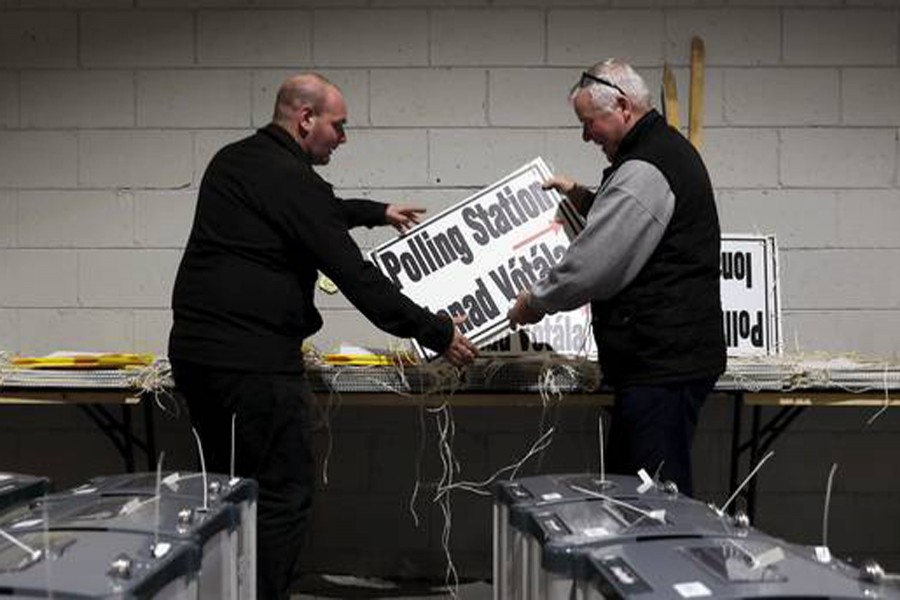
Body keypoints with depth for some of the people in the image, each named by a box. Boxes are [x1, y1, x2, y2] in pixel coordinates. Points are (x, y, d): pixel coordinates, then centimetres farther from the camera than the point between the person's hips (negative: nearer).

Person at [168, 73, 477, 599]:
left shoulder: (231, 162, 15)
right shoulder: (290, 179, -14)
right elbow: (356, 277, -15)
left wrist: (375, 212, 43)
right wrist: (438, 334, -7)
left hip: (194, 349, 10)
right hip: (255, 360, -10)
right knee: (283, 496, -2)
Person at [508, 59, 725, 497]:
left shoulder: (644, 171, -17)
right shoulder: (667, 148, 17)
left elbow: (594, 265, -19)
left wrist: (536, 301, -3)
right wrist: (582, 197, 23)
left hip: (663, 362, -11)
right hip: (667, 356, 11)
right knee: (625, 485, 17)